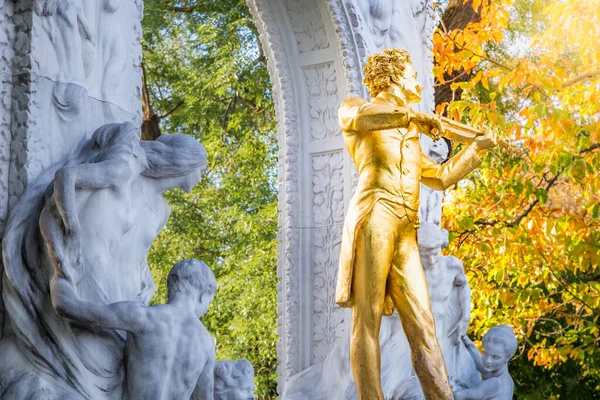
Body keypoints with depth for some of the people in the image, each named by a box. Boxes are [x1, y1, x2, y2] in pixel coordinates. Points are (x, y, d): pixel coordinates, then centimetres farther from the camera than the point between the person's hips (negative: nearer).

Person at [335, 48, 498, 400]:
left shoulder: (410, 138, 34)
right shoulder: (357, 108, 13)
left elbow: (440, 177, 37)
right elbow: (355, 117, -13)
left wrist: (477, 147, 36)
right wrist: (413, 116, -10)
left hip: (406, 232, 7)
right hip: (374, 217, -7)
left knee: (423, 323, -3)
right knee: (368, 320, -12)